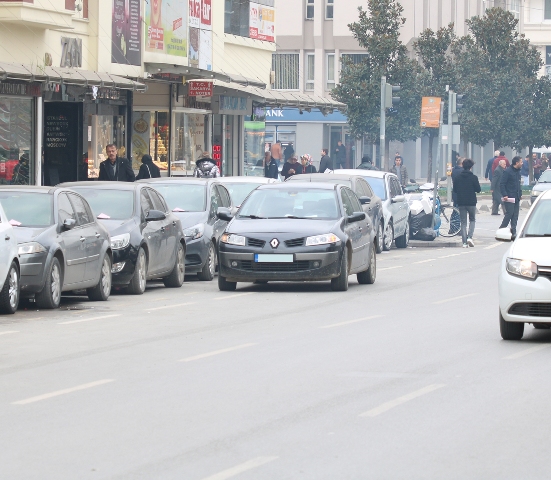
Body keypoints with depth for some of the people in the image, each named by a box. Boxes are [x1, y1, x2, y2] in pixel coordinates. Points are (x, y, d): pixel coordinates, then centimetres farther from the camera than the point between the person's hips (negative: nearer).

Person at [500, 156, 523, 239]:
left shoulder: (518, 172, 14)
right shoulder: (507, 172, -11)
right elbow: (502, 184, -14)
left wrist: (520, 194, 15)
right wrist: (505, 195, -21)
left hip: (516, 198, 8)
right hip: (509, 198, -8)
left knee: (515, 216, 6)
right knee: (509, 213, -10)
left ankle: (513, 232, 8)